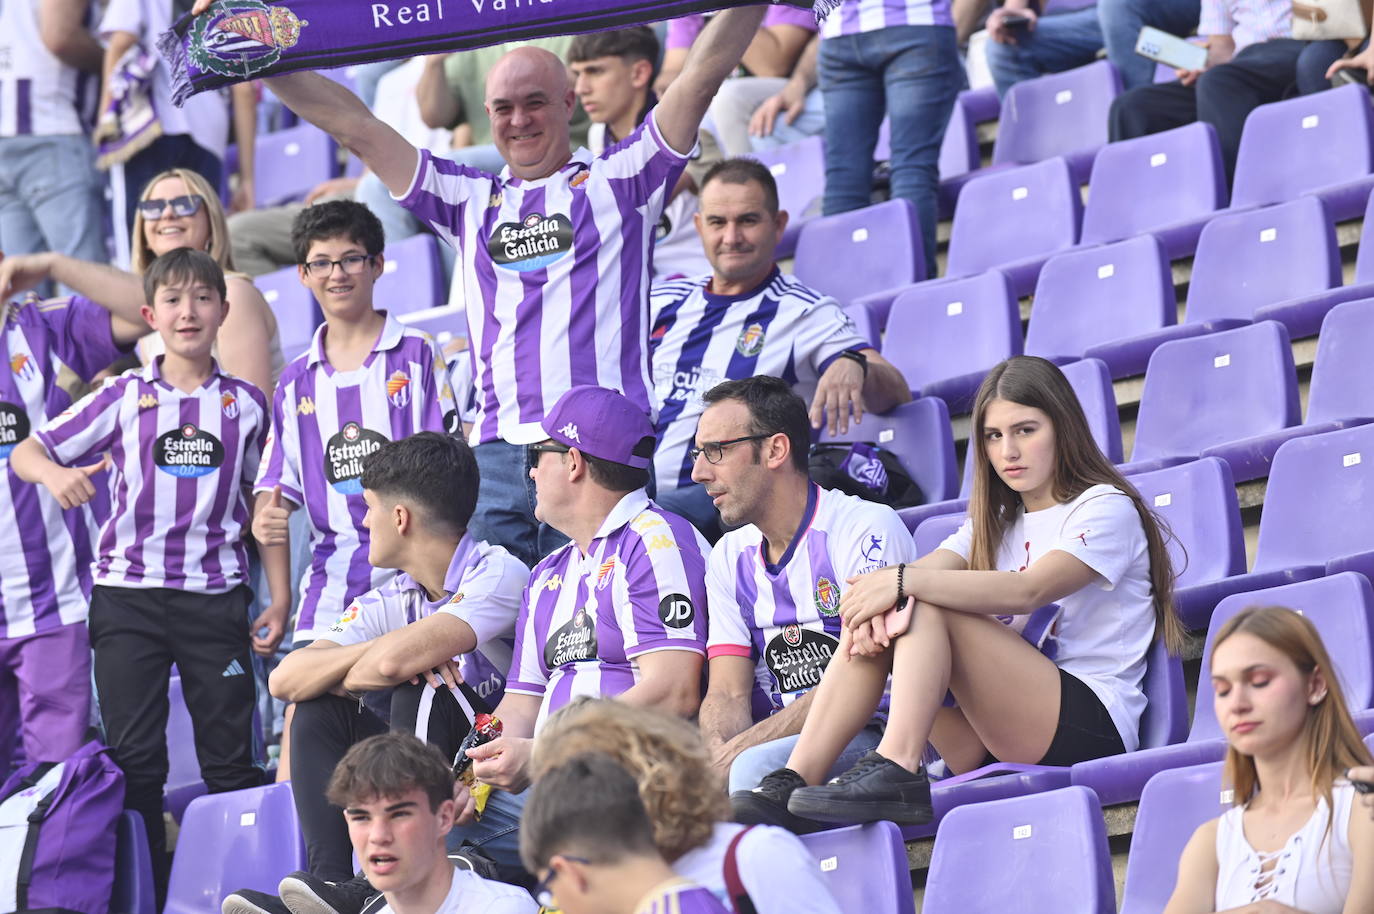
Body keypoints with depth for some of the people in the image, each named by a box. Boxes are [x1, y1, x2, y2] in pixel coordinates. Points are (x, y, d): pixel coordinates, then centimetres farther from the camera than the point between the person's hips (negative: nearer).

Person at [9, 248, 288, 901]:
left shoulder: (246, 405, 7)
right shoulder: (125, 397, 5)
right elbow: (25, 453, 3)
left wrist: (279, 596, 6)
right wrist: (55, 474, -19)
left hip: (215, 596, 0)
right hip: (128, 594, 0)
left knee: (231, 758, 2)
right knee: (133, 759, 0)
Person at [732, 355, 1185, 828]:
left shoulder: (1106, 508, 0)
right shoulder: (996, 522, 24)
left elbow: (1029, 589, -19)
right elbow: (925, 571, 5)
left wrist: (905, 582, -27)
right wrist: (877, 597, -21)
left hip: (1092, 726, -7)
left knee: (926, 607, -23)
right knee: (872, 620, -9)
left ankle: (895, 771, -40)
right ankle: (791, 784, -21)